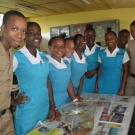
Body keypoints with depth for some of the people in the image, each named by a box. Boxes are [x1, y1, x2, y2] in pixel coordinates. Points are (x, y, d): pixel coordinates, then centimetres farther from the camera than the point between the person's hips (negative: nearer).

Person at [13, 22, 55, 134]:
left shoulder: (44, 57, 3)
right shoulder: (17, 57, -14)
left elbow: (48, 84, 7)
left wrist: (53, 107, 8)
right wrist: (13, 101, -8)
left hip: (45, 109, 6)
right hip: (27, 113, -5)